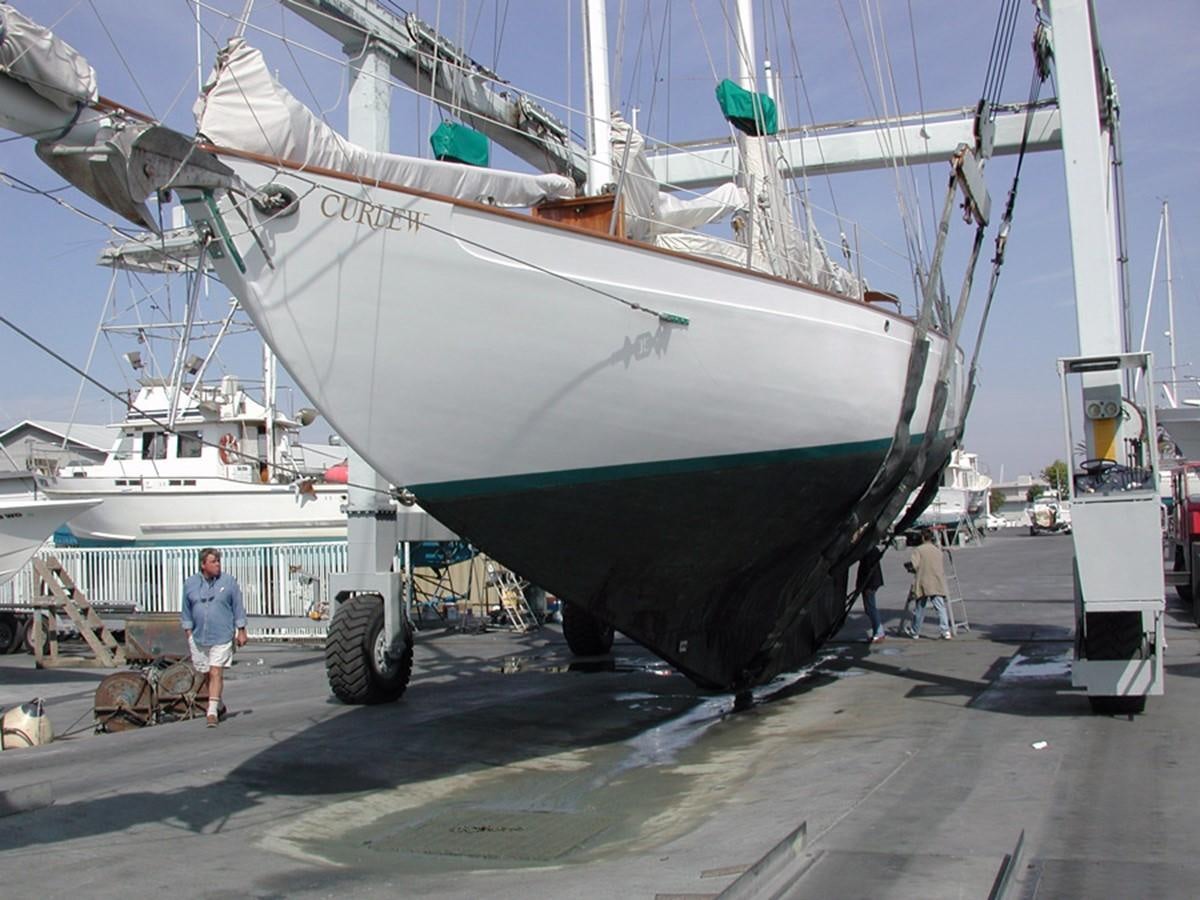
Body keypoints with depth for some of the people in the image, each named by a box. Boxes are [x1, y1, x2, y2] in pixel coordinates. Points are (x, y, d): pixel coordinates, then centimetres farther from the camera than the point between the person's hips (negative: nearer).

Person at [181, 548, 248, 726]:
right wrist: (188, 633, 7)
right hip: (199, 637, 3)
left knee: (216, 673, -11)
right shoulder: (190, 583, 4)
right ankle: (219, 705, 32)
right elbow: (186, 611, 11)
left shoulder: (229, 582, -2)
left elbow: (238, 607, 3)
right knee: (207, 674, 13)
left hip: (222, 637, -3)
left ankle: (212, 711, -11)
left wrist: (241, 631, 1)